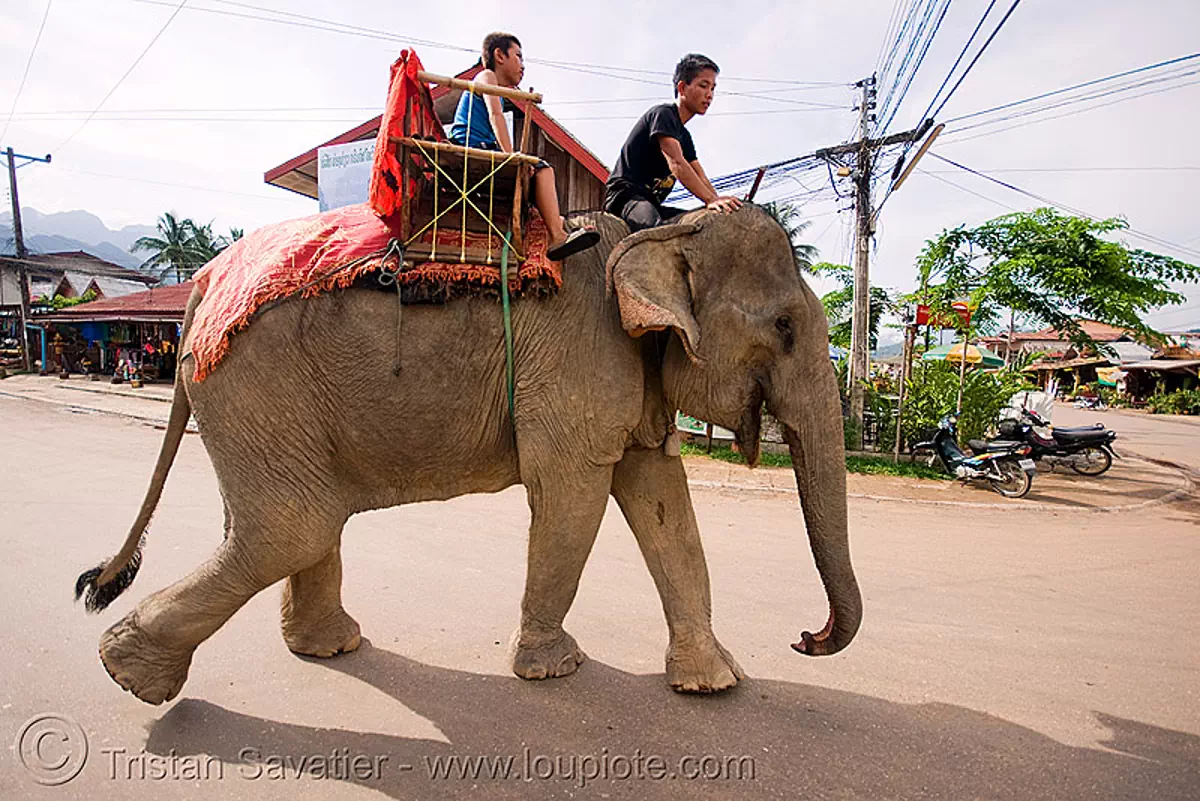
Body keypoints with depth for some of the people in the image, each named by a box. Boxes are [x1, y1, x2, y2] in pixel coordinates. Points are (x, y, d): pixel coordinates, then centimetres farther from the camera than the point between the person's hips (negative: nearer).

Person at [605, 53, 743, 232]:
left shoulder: (684, 136, 23)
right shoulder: (663, 114, -5)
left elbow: (700, 178, 15)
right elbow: (676, 163, -20)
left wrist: (721, 204, -4)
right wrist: (711, 200, -30)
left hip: (651, 202, 9)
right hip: (625, 195, -9)